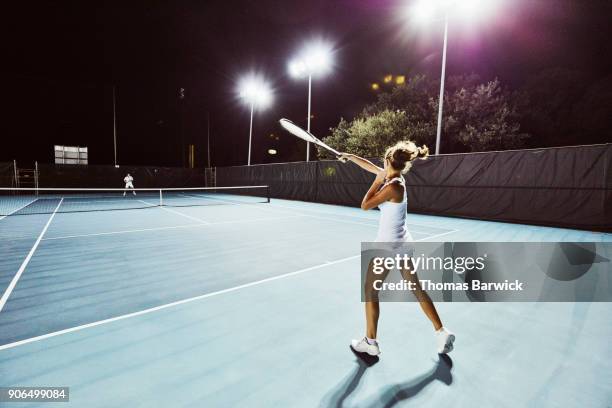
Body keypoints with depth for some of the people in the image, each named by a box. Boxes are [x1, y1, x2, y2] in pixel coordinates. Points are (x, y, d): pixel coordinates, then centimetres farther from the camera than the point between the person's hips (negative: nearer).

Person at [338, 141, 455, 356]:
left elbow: (365, 205, -16)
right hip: (403, 242, 9)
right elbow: (371, 166, 17)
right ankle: (442, 332, 26)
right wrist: (350, 156, 26)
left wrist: (378, 182, -8)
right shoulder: (392, 177, 3)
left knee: (370, 290, 7)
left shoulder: (393, 186, -21)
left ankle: (370, 342, 21)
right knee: (417, 289, 18)